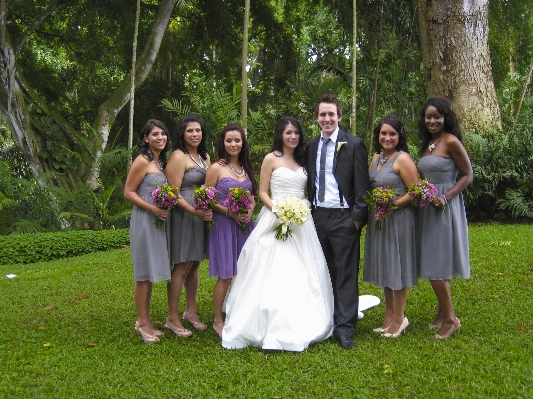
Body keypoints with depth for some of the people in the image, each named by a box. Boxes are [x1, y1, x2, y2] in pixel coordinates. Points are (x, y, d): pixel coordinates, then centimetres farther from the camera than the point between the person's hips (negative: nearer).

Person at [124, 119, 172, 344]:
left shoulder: (161, 161, 15)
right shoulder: (143, 161, -10)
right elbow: (128, 192, -12)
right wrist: (152, 208, -20)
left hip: (158, 221, 8)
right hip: (144, 220, -8)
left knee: (150, 273, 13)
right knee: (144, 273, -3)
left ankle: (145, 321, 22)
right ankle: (142, 323, 7)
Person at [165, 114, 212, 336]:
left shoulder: (205, 157, 15)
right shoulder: (178, 157, -10)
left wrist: (210, 209, 3)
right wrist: (195, 211, -24)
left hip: (202, 216, 8)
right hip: (183, 216, -7)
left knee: (194, 264, 13)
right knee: (182, 266, -5)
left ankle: (191, 312, 24)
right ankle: (172, 318, 5)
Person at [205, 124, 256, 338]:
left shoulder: (246, 168, 13)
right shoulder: (216, 168, -5)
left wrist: (250, 210, -3)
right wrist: (230, 212, -17)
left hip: (246, 226, 6)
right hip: (224, 226, -5)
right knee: (225, 276, -3)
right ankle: (218, 321, 11)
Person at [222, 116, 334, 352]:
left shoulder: (302, 160, 15)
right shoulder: (271, 159, -1)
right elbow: (262, 193, -4)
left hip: (301, 221, 6)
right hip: (276, 220, -5)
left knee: (302, 274, 7)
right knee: (274, 274, -7)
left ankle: (299, 325, 18)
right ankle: (272, 328, 2)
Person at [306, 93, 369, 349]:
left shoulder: (353, 145, -3)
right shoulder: (311, 146, 11)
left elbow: (362, 185, -6)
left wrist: (358, 217, -12)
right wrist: (307, 212, 9)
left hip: (343, 217, -5)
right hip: (317, 215, 5)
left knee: (346, 273, -1)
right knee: (323, 273, 11)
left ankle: (344, 327, 4)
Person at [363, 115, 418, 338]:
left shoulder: (403, 159, -12)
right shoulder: (377, 157, 11)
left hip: (397, 219, -8)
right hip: (378, 220, 8)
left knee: (396, 267, 1)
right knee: (383, 267, 13)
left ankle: (399, 319, 15)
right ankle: (388, 316, 25)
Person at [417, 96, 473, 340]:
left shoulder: (451, 141, -11)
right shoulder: (427, 144, 13)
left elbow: (468, 175, -10)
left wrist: (446, 197, -20)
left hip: (445, 208, -8)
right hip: (428, 208, 8)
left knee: (436, 265, -7)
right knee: (435, 263, 12)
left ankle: (450, 319, 4)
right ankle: (443, 313, 22)